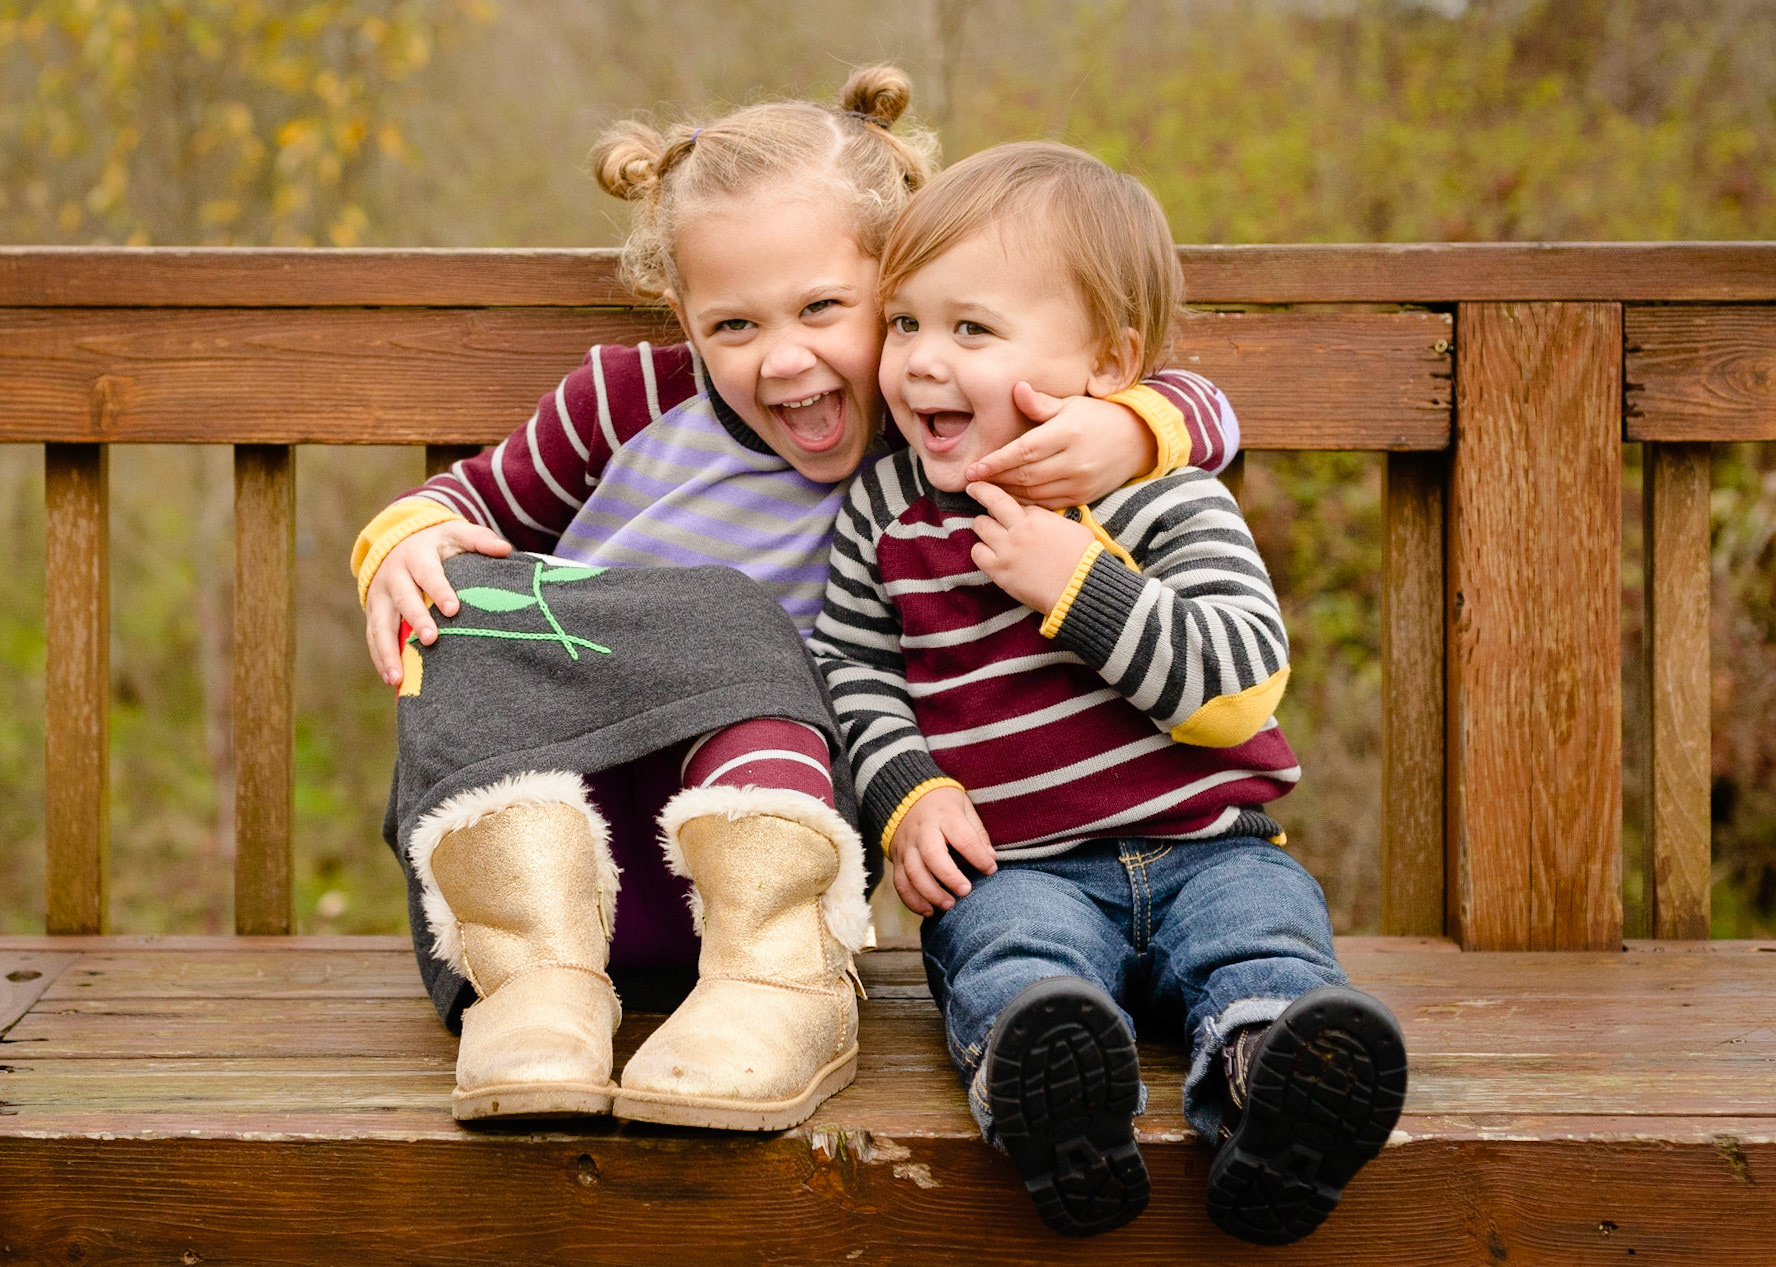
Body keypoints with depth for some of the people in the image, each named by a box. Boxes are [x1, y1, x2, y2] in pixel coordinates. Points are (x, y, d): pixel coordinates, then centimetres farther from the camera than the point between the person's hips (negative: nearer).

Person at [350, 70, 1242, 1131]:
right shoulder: (633, 402, 4)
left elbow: (1201, 417, 3)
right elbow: (484, 494, 21)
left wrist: (1124, 434, -21)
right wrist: (409, 537, -3)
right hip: (515, 810, 2)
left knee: (720, 613, -26)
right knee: (477, 599, -24)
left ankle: (776, 978, -41)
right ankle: (535, 970, -42)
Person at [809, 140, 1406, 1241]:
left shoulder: (1164, 499, -2)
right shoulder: (885, 514, 9)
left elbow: (1246, 687, -12)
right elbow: (853, 668, 19)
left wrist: (1081, 587, -20)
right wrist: (909, 797, 0)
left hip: (1204, 848, 0)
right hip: (1017, 867, 0)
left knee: (1265, 937, -31)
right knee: (1014, 965, -33)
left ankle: (1281, 1107, -59)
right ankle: (1058, 1110, -63)